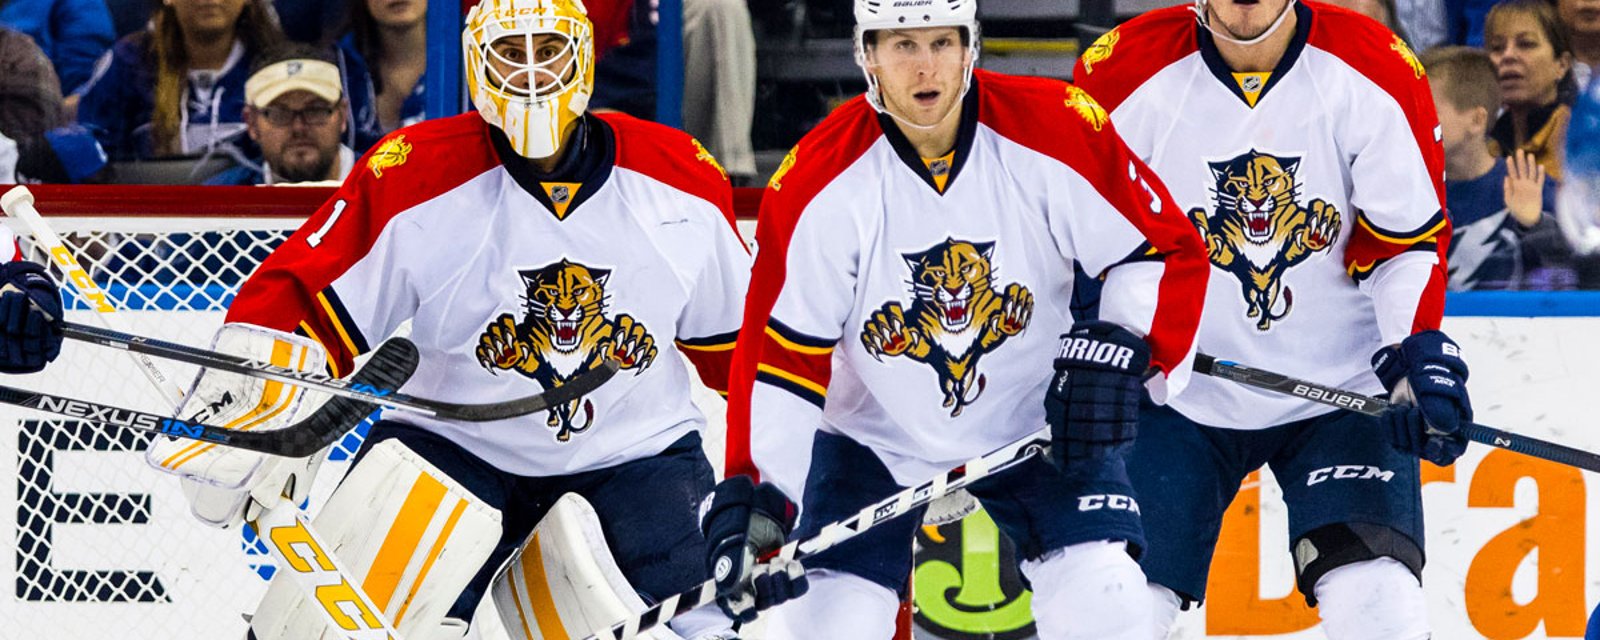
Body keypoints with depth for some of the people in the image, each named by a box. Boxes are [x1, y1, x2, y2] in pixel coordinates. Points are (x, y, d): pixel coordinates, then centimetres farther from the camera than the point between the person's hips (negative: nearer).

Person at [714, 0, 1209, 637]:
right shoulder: (818, 183, -17)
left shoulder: (1057, 130, -18)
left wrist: (1118, 350, -25)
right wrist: (751, 498, -21)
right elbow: (779, 353, -13)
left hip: (1040, 427, 0)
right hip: (876, 436, 0)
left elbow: (1166, 251, -8)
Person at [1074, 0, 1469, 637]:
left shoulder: (1376, 72, -11)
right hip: (1179, 398, 1)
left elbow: (1411, 243, -4)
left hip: (1341, 388, -1)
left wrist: (1418, 347, -20)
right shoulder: (1125, 74, -11)